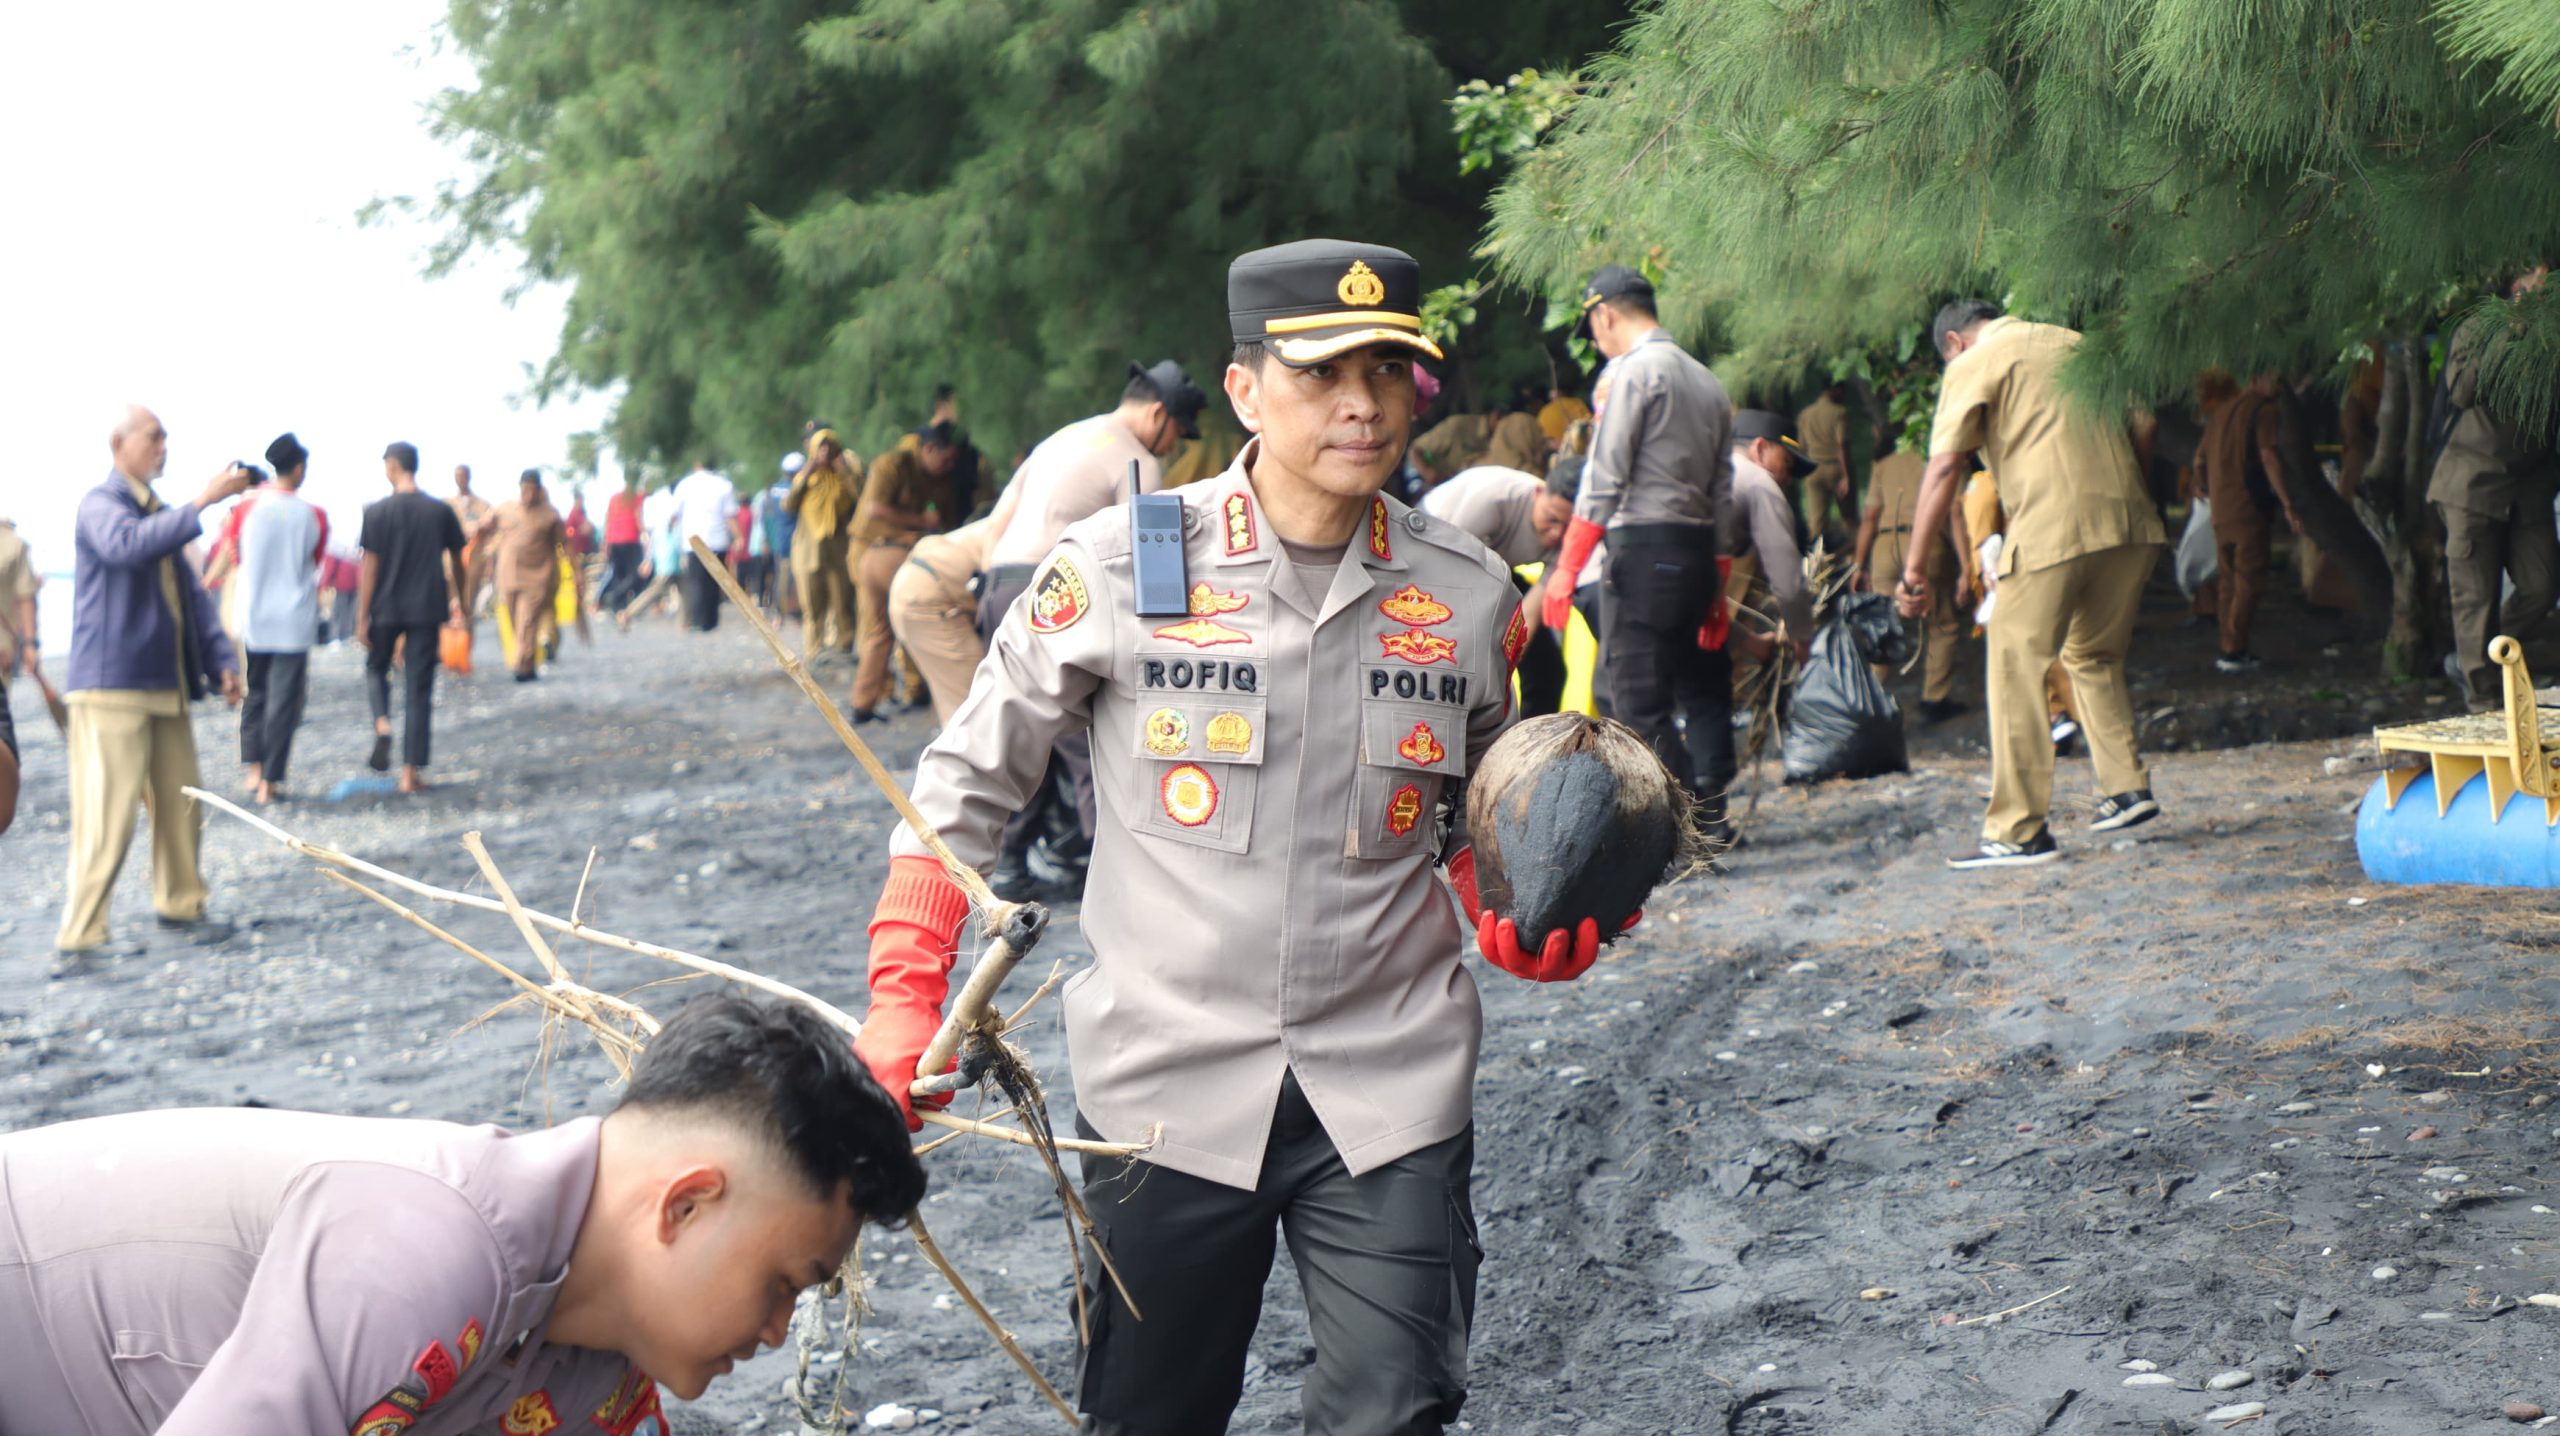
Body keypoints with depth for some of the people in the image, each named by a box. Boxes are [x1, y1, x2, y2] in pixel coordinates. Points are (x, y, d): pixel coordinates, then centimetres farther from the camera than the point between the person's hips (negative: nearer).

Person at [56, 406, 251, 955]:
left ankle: (179, 903, 28)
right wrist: (203, 503, -34)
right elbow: (128, 544, -31)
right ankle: (79, 934, -8)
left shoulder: (161, 516, 19)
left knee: (180, 803, 12)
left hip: (166, 683, 8)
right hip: (111, 685, -8)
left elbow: (192, 594, 22)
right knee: (108, 814, -11)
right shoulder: (100, 504, -7)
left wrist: (220, 660, 13)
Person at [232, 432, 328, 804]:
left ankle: (254, 768, 9)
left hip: (254, 619, 2)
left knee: (255, 693, 18)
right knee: (283, 701, 3)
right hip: (295, 622, -2)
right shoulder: (313, 516, -7)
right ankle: (269, 780, 2)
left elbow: (238, 561, 9)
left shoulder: (248, 510, -5)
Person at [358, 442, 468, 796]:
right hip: (427, 608, 1)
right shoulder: (442, 512, 1)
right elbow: (458, 564, 7)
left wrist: (362, 618, -2)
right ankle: (411, 772, 2)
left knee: (377, 667, 24)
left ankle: (382, 724, -4)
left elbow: (370, 567, -7)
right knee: (419, 690, 4)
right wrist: (462, 607, 20)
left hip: (386, 608, -1)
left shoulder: (377, 512, -7)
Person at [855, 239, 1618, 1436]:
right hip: (1170, 1079, -1)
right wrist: (904, 1001, -6)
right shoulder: (1119, 569, -6)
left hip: (1390, 1081, 1)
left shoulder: (1468, 596, 2)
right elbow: (970, 779, 2)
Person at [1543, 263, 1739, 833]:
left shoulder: (1633, 370, -6)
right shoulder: (1707, 381, 19)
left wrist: (1567, 567, -12)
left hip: (1644, 549, -8)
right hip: (1698, 548, 9)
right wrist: (1718, 581, 21)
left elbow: (1605, 479, -13)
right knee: (1699, 684, 15)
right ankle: (1710, 814, 17)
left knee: (1639, 699, -8)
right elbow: (1724, 488, 18)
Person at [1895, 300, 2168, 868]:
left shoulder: (1974, 364, 4)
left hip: (2050, 529, -6)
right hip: (2129, 522, 7)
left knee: (2018, 671, 0)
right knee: (2094, 656, 25)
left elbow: (1943, 468, -5)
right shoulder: (2071, 342, 23)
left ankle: (2018, 831, -2)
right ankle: (2127, 786, 22)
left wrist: (1915, 566, -5)